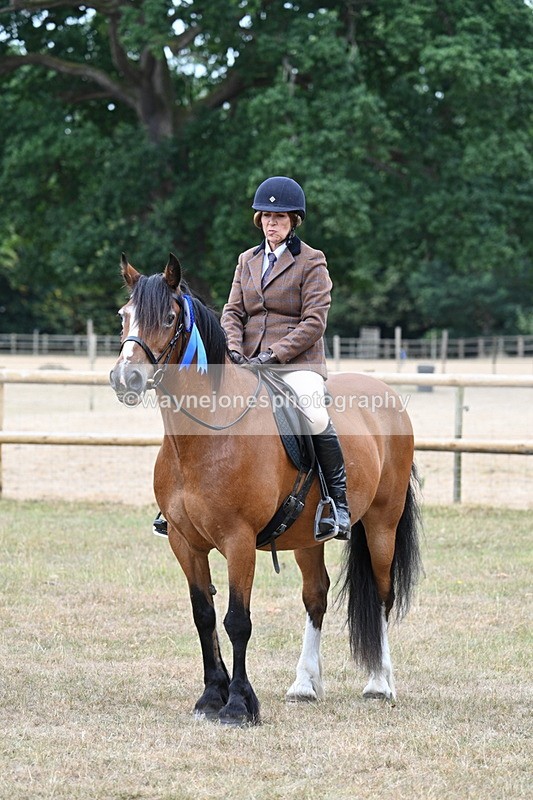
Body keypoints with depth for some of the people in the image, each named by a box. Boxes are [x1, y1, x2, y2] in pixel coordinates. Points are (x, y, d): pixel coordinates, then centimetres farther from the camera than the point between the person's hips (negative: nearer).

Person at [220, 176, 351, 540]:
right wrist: (233, 350, -10)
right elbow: (233, 312, 11)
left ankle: (339, 502, -23)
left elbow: (314, 322, -8)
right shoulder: (247, 260, 17)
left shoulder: (311, 262, 0)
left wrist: (275, 354, -17)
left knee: (314, 417, -33)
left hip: (298, 363, -5)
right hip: (249, 364, 6)